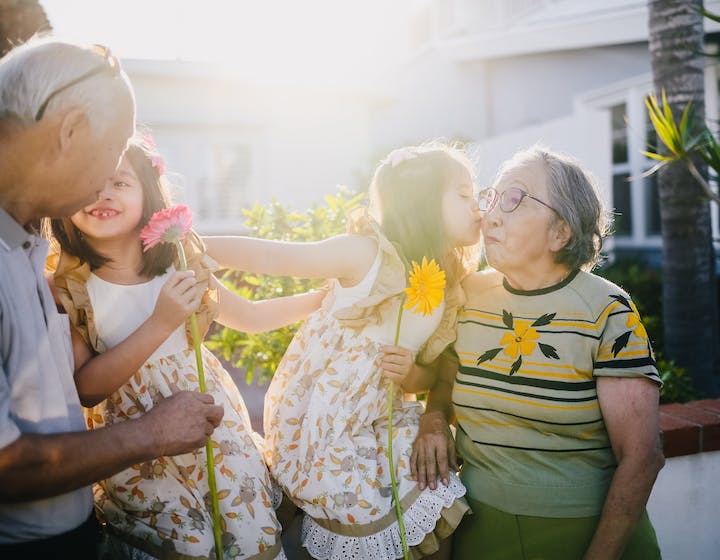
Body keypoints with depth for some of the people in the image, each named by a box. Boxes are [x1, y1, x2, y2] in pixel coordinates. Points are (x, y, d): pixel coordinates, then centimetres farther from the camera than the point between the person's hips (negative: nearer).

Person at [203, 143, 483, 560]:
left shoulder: (448, 293, 1)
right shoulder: (368, 253, -18)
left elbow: (429, 376, 9)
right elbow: (269, 257, -16)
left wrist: (410, 375, -14)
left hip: (377, 423, 6)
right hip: (317, 426, -6)